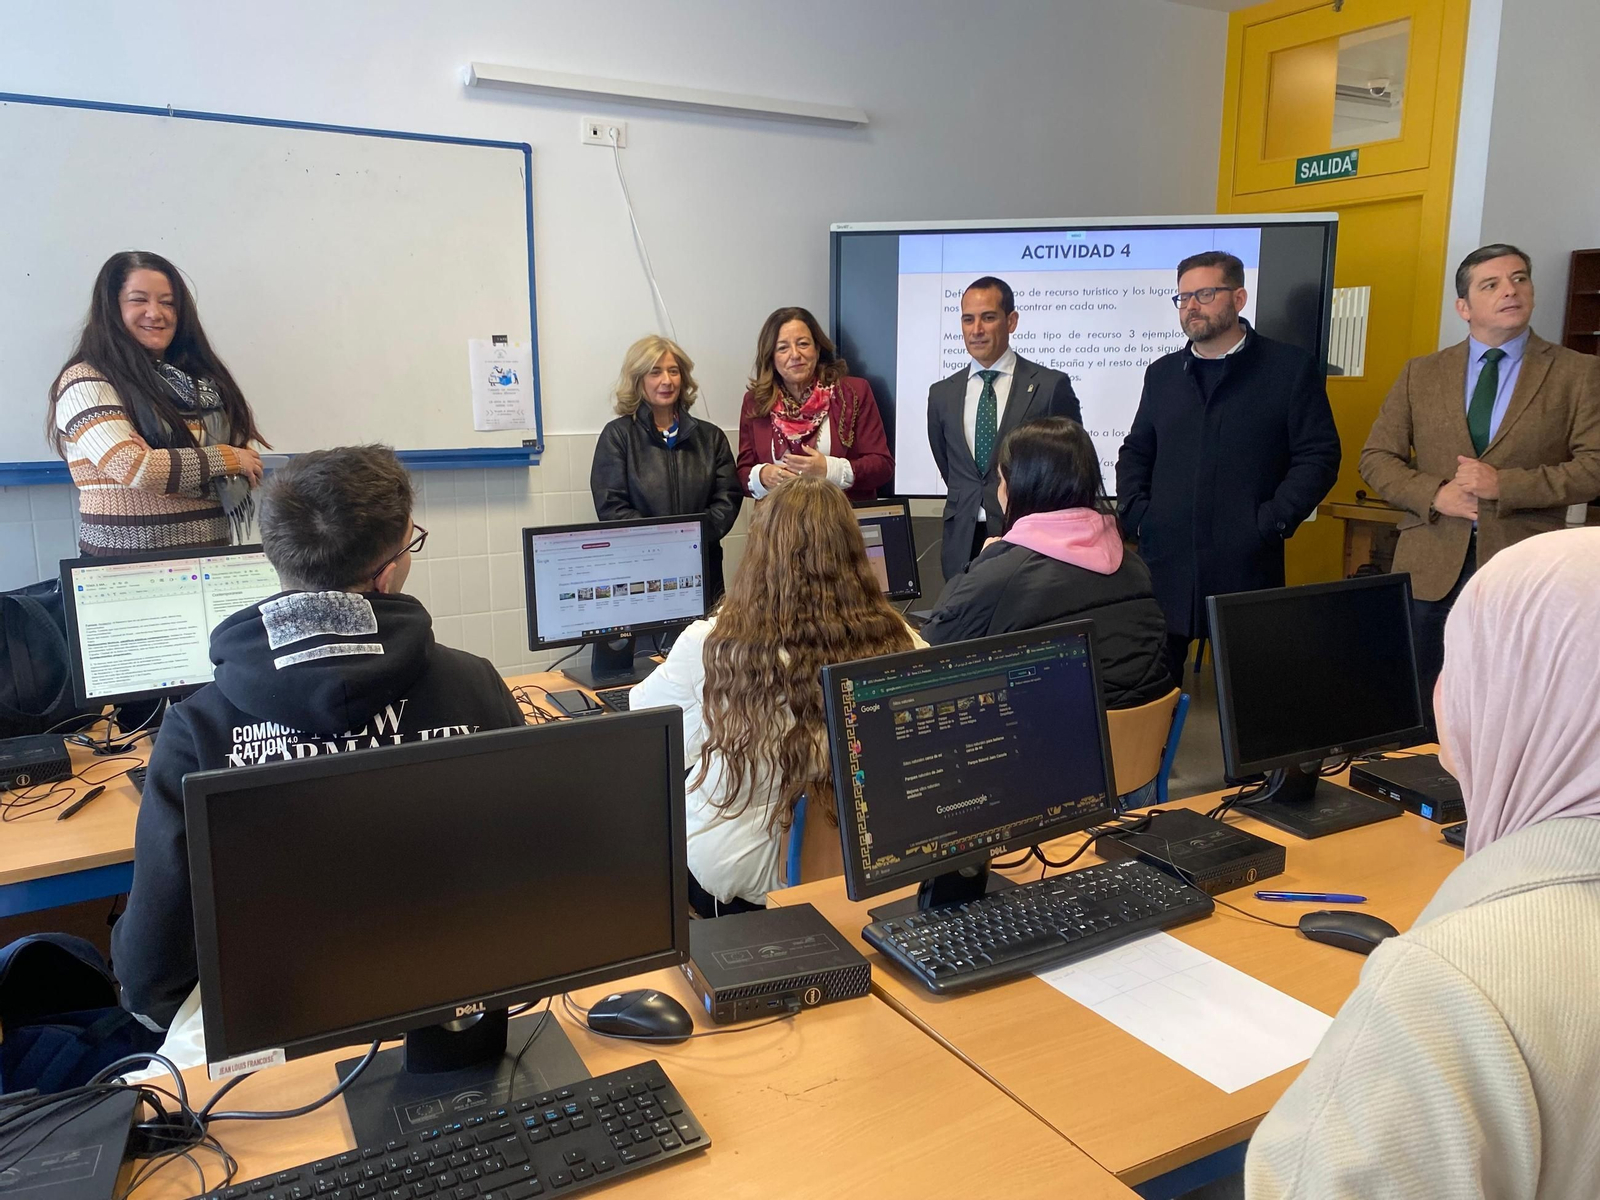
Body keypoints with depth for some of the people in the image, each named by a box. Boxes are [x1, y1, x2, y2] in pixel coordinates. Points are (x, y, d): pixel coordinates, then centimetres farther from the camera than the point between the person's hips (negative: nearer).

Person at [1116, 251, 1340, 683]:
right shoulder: (1162, 373, 17)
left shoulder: (1290, 367, 4)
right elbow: (1135, 452, 20)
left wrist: (1271, 522, -10)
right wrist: (1134, 513, 4)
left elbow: (1319, 454, 0)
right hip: (1165, 563, 3)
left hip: (1246, 566, -3)